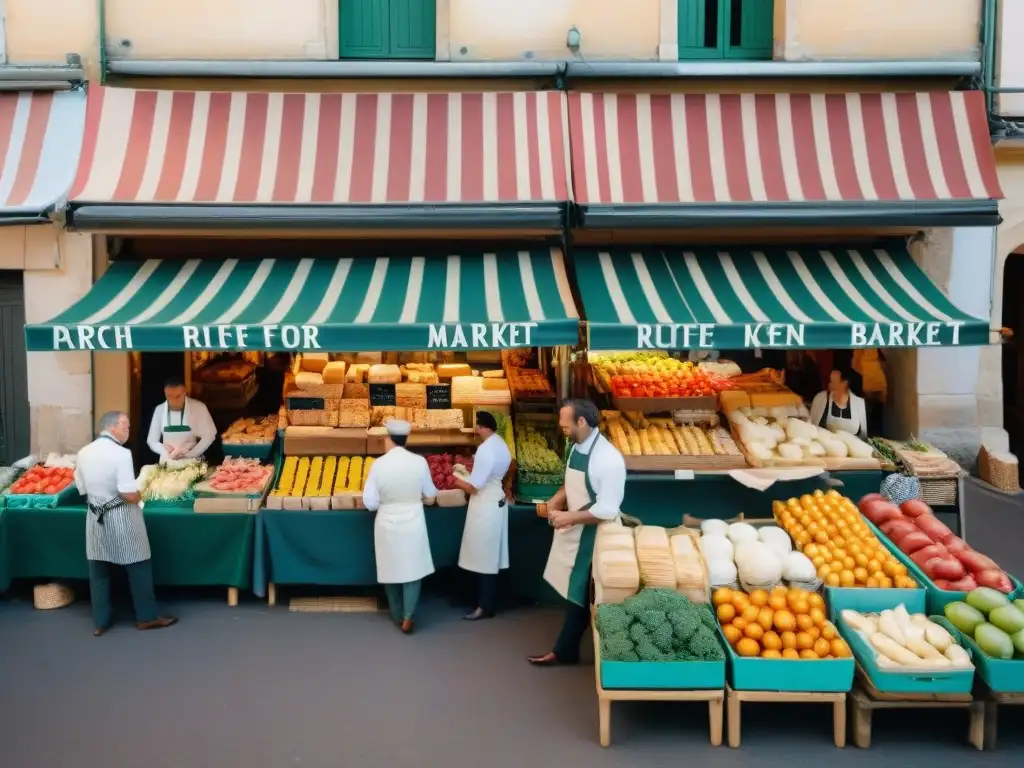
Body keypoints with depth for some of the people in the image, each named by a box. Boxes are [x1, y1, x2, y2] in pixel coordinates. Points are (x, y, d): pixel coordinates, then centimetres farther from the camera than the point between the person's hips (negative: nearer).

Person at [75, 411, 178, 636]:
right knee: (139, 568, 7)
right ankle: (147, 617, 16)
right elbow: (129, 494, -23)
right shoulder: (120, 453, -19)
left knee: (98, 571, 14)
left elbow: (82, 489, 11)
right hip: (122, 520, -6)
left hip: (96, 517, 6)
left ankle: (100, 621, 23)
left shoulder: (83, 453, 2)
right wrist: (139, 496, -2)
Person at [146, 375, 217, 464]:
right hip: (167, 464, 2)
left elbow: (209, 435, -6)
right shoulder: (159, 410, 0)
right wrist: (165, 451, -14)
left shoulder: (198, 407, -9)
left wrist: (189, 455, -14)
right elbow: (151, 441, 6)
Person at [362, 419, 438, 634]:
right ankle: (407, 617, 7)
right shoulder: (419, 462, -11)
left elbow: (370, 502, -10)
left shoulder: (379, 464, -13)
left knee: (391, 569, 15)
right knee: (412, 570, 10)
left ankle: (398, 615, 27)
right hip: (412, 524, 0)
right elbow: (430, 494, 2)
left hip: (388, 524, 0)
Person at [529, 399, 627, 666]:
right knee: (572, 592, 19)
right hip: (572, 531, 8)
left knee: (578, 595, 7)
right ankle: (566, 649, 33)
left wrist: (569, 517, -22)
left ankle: (564, 651, 23)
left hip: (590, 536, -8)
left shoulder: (609, 459, -26)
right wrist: (557, 500, -3)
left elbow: (607, 510, -26)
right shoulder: (576, 447, 1)